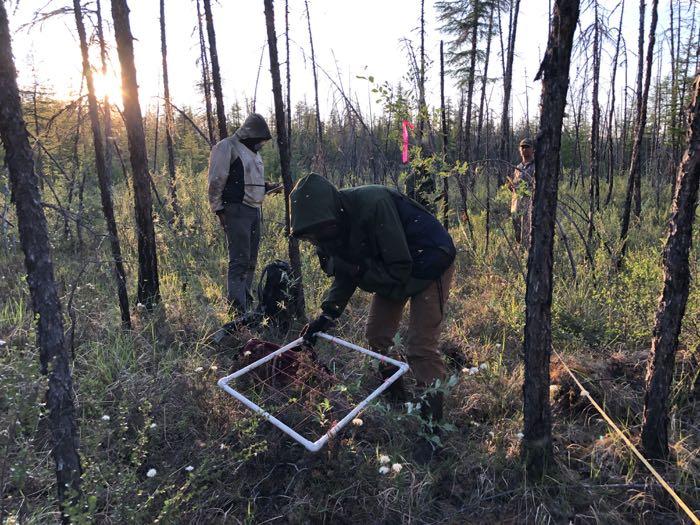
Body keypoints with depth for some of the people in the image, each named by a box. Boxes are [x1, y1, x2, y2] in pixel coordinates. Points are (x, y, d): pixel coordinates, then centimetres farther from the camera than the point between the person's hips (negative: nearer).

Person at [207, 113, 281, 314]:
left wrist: (267, 187, 10)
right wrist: (219, 209, -14)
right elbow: (216, 181, -10)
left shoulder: (254, 151, 22)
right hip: (236, 211, -9)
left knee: (251, 260, 11)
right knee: (240, 260, -11)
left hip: (254, 211, 9)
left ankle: (246, 303, 20)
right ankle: (238, 309, -9)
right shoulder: (227, 147, -5)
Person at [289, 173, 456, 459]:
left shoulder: (374, 204, -36)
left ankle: (432, 425, 2)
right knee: (377, 337, 9)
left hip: (429, 264, -8)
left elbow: (399, 268, -32)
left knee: (420, 347, -12)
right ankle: (397, 403, 29)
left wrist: (359, 271, -28)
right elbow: (345, 275, -2)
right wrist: (328, 313, -12)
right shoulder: (332, 223, -11)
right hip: (390, 268, 8)